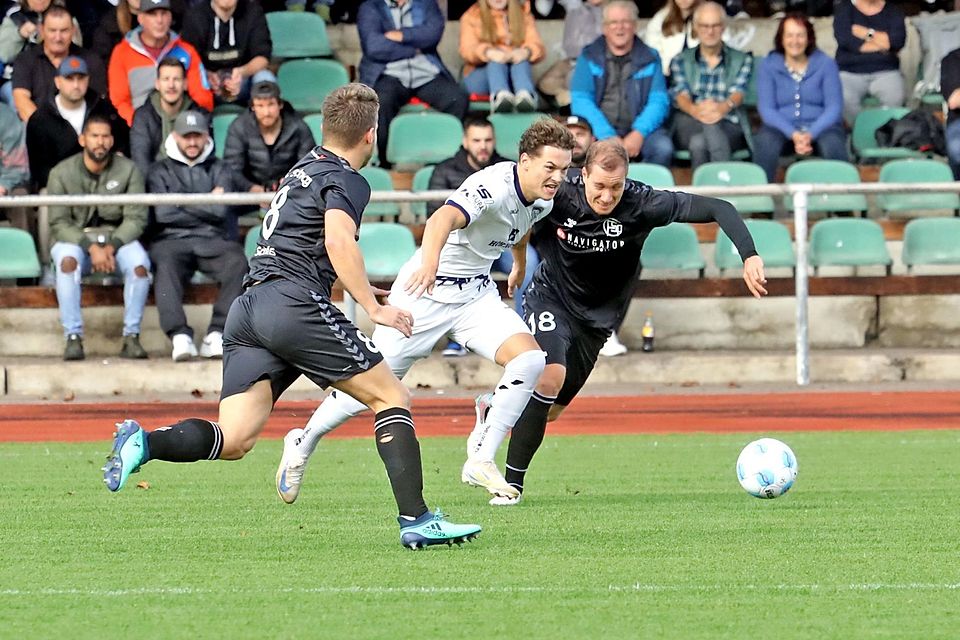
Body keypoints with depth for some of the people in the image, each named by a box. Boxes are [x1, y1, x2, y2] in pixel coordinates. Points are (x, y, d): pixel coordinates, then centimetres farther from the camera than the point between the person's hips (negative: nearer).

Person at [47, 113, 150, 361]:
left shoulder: (128, 170, -2)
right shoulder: (62, 173, -4)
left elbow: (136, 218, -7)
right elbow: (59, 223, -7)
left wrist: (111, 246, -23)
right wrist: (91, 246, -22)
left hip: (118, 237, 1)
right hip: (74, 238, -1)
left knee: (139, 264, -31)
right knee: (67, 260, -35)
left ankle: (131, 338, -22)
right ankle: (73, 338, -33)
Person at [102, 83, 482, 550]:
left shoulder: (305, 168, 28)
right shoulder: (346, 181, 1)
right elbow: (338, 240, -18)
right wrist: (373, 308, -16)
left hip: (247, 308, 8)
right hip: (294, 304, -8)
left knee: (234, 440, -3)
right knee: (391, 397, 1)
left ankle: (145, 443, -26)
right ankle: (416, 520, -8)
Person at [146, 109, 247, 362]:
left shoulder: (219, 170, 20)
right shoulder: (160, 171, 18)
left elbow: (221, 210, 2)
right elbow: (163, 213, 1)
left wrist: (182, 202, 2)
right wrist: (206, 206, 4)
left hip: (212, 240, 1)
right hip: (172, 240, -1)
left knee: (237, 262, -32)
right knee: (165, 265, -36)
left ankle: (216, 334, -35)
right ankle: (180, 336, -44)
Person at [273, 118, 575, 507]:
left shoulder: (542, 201, -2)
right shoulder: (494, 185, -28)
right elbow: (444, 218, -48)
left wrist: (519, 264, 42)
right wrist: (429, 262, -66)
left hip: (477, 293, 7)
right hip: (427, 290, -7)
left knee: (529, 358, -18)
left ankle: (482, 461, -12)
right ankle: (302, 443, 27)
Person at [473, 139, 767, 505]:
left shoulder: (641, 203, -25)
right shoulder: (558, 196, -25)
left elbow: (717, 209, -27)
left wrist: (749, 256, -38)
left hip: (598, 316, 3)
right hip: (551, 299, -3)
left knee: (550, 410, 8)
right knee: (550, 376, -27)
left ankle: (494, 409, 44)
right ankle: (513, 483, -13)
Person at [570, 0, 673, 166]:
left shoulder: (650, 58, 10)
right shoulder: (589, 58, 7)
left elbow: (659, 101, 2)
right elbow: (581, 101, -3)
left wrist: (639, 133, -17)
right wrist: (608, 137, -17)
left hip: (638, 129, 1)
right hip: (599, 130, -1)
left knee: (663, 148, -30)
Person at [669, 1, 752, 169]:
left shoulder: (742, 60, 15)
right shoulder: (681, 61, 17)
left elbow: (738, 92, -5)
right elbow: (680, 94, -2)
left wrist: (724, 107, -32)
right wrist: (694, 110, -29)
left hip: (729, 127, -1)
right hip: (689, 127, 1)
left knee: (699, 142, -36)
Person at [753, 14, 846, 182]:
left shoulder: (826, 64, 3)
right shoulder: (768, 66, 4)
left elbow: (834, 107, -3)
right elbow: (766, 108, -4)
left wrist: (811, 134, -21)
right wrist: (793, 135, -21)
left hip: (819, 126, 0)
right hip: (782, 127, 0)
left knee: (833, 144, -35)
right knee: (764, 142, -34)